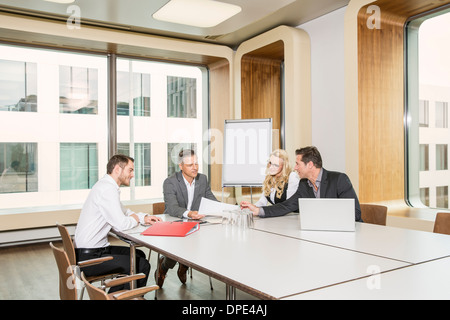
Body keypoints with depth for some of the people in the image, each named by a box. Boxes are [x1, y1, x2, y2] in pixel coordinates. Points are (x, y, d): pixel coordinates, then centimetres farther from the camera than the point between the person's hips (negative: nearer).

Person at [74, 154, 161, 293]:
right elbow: (121, 225, -24)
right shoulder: (108, 189, -20)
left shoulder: (106, 185, 13)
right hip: (88, 258, -11)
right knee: (142, 266, -12)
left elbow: (123, 212, 25)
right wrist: (135, 218, -2)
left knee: (139, 255, 17)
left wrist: (144, 218, 7)